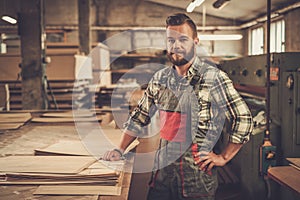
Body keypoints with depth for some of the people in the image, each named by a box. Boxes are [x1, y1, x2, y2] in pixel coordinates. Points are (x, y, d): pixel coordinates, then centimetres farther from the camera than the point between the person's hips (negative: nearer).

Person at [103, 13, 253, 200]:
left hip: (197, 173, -4)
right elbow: (139, 117, 15)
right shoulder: (160, 78, 6)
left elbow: (244, 119, -10)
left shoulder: (214, 77, -10)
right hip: (162, 170, 5)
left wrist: (223, 158, -8)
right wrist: (121, 150, 8)